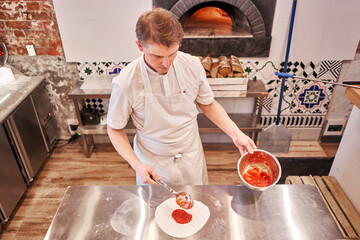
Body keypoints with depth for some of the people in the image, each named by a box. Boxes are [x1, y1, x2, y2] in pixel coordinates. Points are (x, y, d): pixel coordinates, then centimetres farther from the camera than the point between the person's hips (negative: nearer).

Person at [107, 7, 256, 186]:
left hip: (192, 159, 3)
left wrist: (235, 133, -10)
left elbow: (208, 104, 1)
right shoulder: (125, 83, -24)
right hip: (154, 166, -2)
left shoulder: (192, 65, -15)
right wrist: (136, 164, -20)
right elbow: (115, 129, -9)